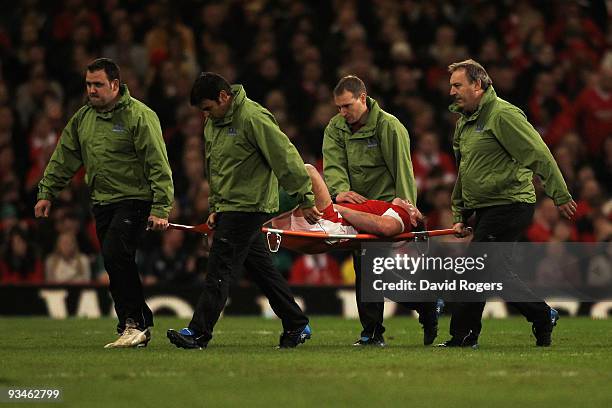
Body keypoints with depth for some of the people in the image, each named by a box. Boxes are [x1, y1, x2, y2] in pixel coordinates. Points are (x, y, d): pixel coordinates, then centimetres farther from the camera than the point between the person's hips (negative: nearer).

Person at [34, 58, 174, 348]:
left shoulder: (140, 116, -10)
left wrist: (160, 208, -18)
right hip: (102, 204, 7)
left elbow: (158, 165, -13)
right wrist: (46, 192, 14)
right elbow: (64, 158, 19)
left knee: (115, 255, -21)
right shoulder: (83, 118, 11)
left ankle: (134, 323, -14)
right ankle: (139, 326, 12)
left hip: (133, 201, -7)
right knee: (117, 265, 5)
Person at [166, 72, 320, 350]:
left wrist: (305, 200, -16)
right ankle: (296, 325, 18)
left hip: (249, 206, -9)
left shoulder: (254, 118, -17)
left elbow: (286, 158, -17)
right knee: (261, 267, 11)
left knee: (220, 269, -10)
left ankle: (199, 332, -9)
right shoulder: (212, 123, 11)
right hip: (229, 208, 9)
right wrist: (215, 207, 18)